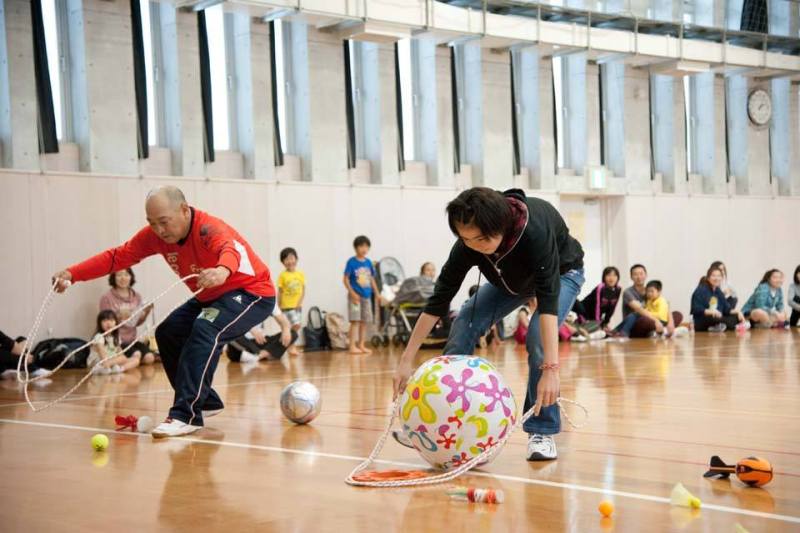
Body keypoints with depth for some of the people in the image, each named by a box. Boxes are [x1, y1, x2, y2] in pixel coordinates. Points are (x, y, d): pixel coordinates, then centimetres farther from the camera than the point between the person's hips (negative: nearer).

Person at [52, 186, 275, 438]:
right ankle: (206, 402, 19)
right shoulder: (155, 235, -10)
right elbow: (117, 256, -8)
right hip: (210, 297, 9)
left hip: (253, 294, -9)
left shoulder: (210, 229, -32)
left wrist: (223, 270, -77)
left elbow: (231, 249, -53)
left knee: (205, 330, -31)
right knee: (167, 334, 5)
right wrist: (71, 274, -20)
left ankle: (187, 416, -29)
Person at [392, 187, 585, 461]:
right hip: (512, 277, 5)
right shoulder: (467, 245, -30)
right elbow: (438, 300, -24)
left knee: (538, 338, -28)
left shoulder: (535, 230, -44)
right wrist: (406, 361, -26)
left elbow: (548, 298, -49)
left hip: (561, 273, -4)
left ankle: (542, 432, -13)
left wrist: (550, 368, -57)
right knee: (464, 324, -12)